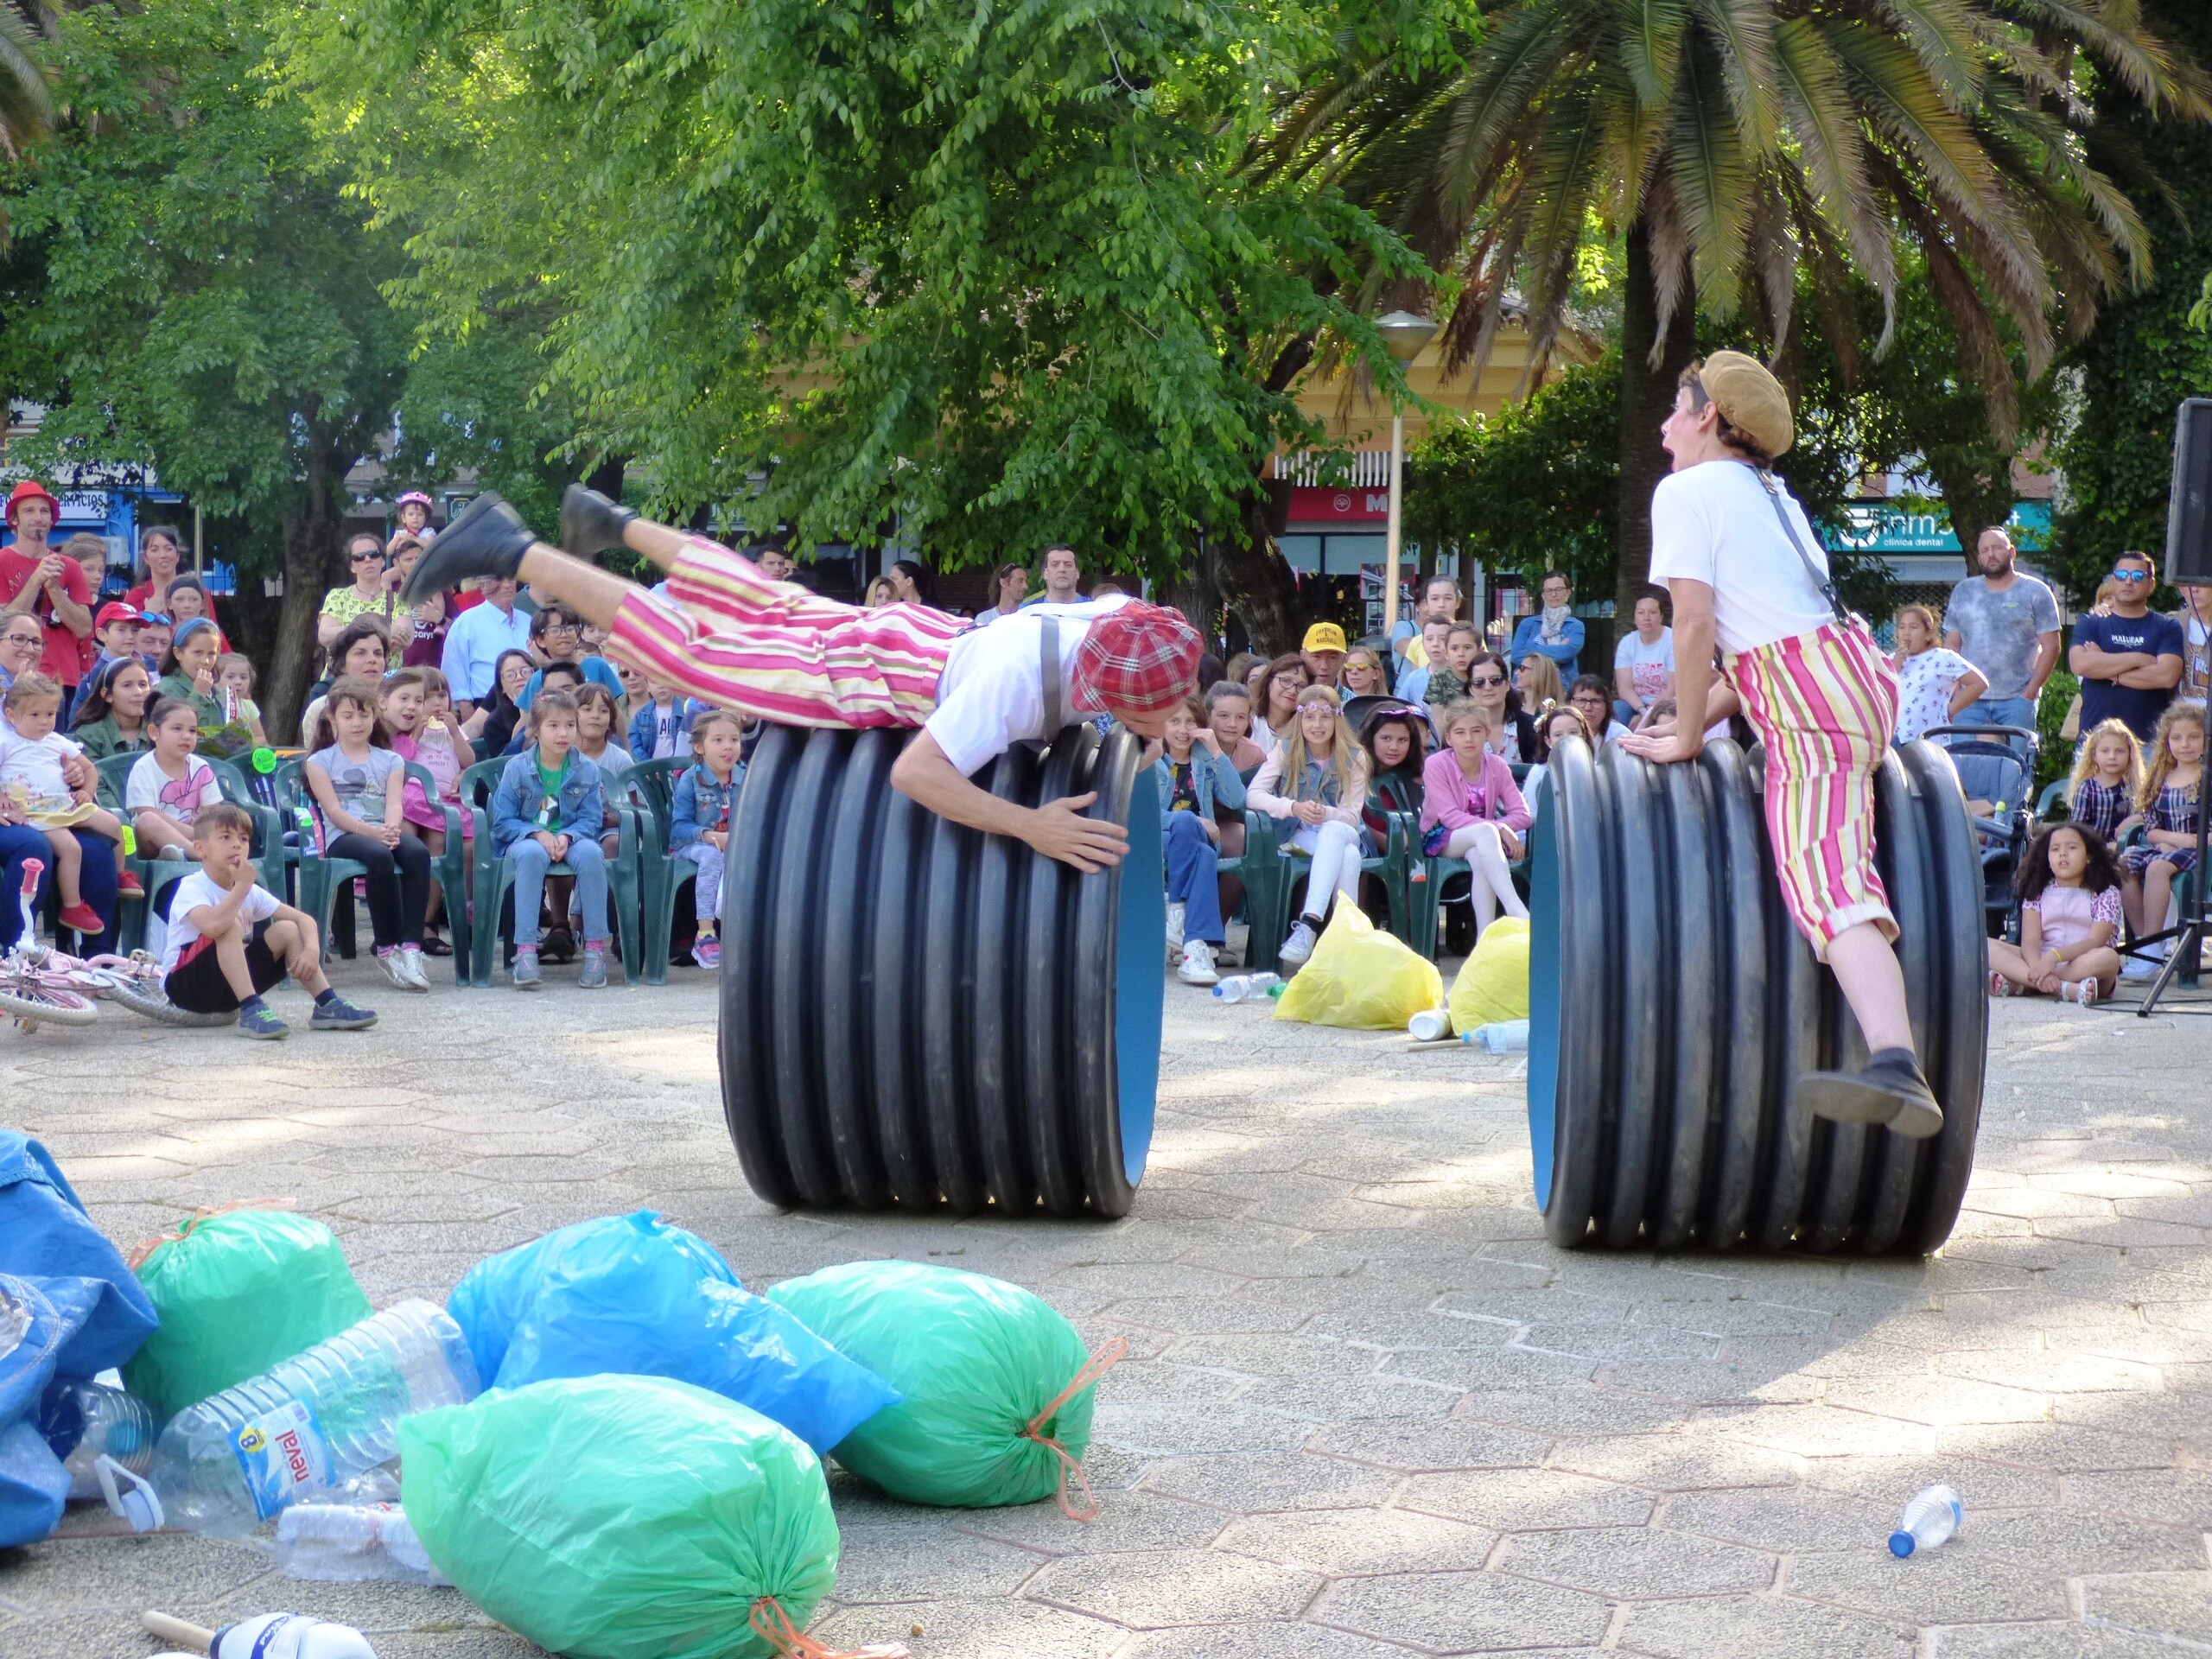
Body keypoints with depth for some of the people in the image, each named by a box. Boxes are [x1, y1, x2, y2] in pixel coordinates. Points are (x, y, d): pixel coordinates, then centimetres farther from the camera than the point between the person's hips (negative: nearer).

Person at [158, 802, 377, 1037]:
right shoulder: (191, 887, -16)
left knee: (287, 930, -4)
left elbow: (304, 919, 4)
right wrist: (242, 886, -27)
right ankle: (252, 1011, -37)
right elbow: (211, 926, -39)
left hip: (229, 988, 7)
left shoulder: (251, 891, 6)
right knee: (231, 926, -30)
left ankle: (328, 1005, -10)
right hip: (184, 985, -7)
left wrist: (312, 949, -18)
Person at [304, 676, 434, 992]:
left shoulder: (390, 761, 22)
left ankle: (410, 946, -38)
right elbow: (334, 811, -2)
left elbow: (394, 804, 4)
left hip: (384, 833, 3)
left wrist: (392, 829, -20)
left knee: (418, 853, -32)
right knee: (380, 857, -37)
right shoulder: (320, 762, 13)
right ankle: (387, 948, -30)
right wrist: (371, 831, -19)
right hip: (341, 837, -3)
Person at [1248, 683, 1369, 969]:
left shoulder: (1353, 758, 1)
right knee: (1348, 855, -36)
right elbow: (1253, 793, -11)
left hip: (1343, 832, 1)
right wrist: (1294, 808, -28)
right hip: (1299, 836, -1)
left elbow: (1351, 816, -5)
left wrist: (1326, 814, -29)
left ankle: (1309, 925, -51)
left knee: (1334, 831, -39)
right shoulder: (1287, 751, 1)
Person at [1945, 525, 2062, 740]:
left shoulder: (2035, 592, 5)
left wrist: (2030, 692, -8)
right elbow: (1952, 644, 15)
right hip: (1970, 701, 3)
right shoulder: (1963, 592, 15)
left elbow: (2050, 646, 1)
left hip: (2016, 700, -2)